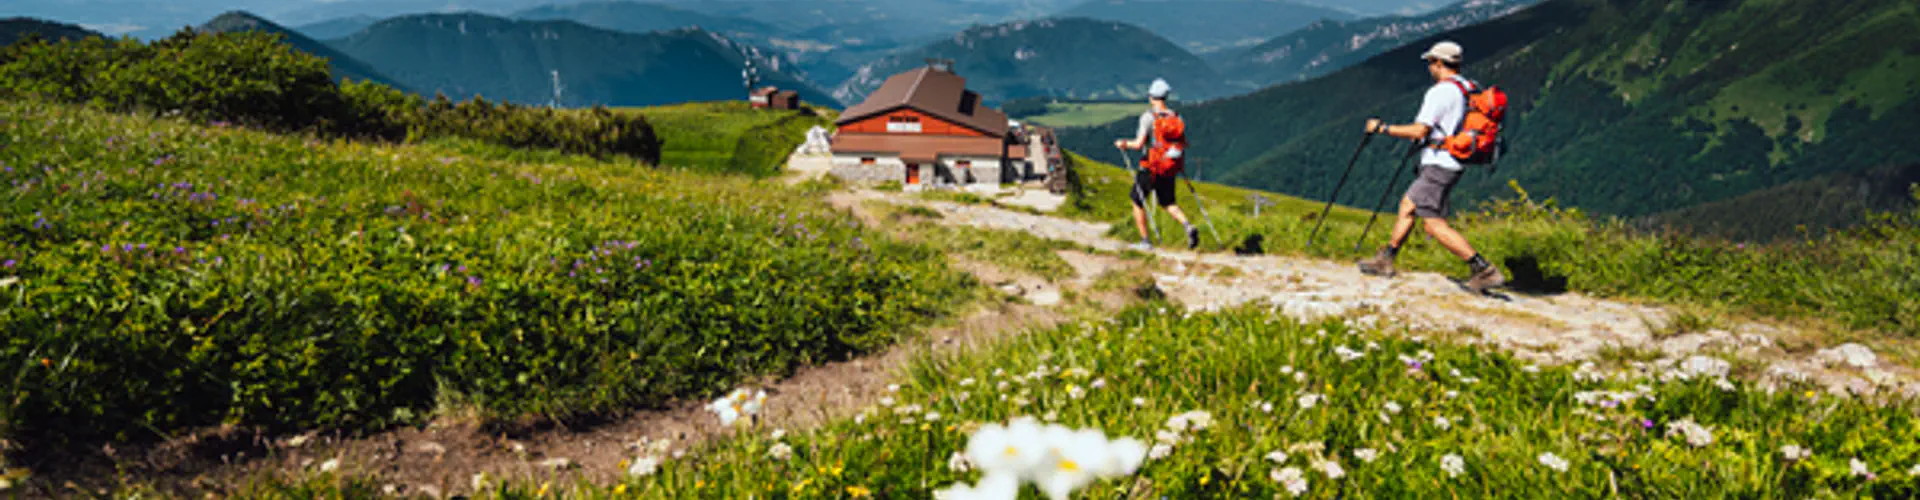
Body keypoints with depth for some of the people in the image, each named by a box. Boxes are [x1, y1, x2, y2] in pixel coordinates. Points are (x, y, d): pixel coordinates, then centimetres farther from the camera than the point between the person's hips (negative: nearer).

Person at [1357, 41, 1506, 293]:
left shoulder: (1440, 92, -16)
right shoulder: (1468, 88, 14)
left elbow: (1419, 131, -21)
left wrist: (1382, 128, -11)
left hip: (1439, 164, -10)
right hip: (1452, 163, 10)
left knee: (1434, 224, -9)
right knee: (1408, 205, 16)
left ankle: (1484, 270, -10)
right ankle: (1385, 260, 22)